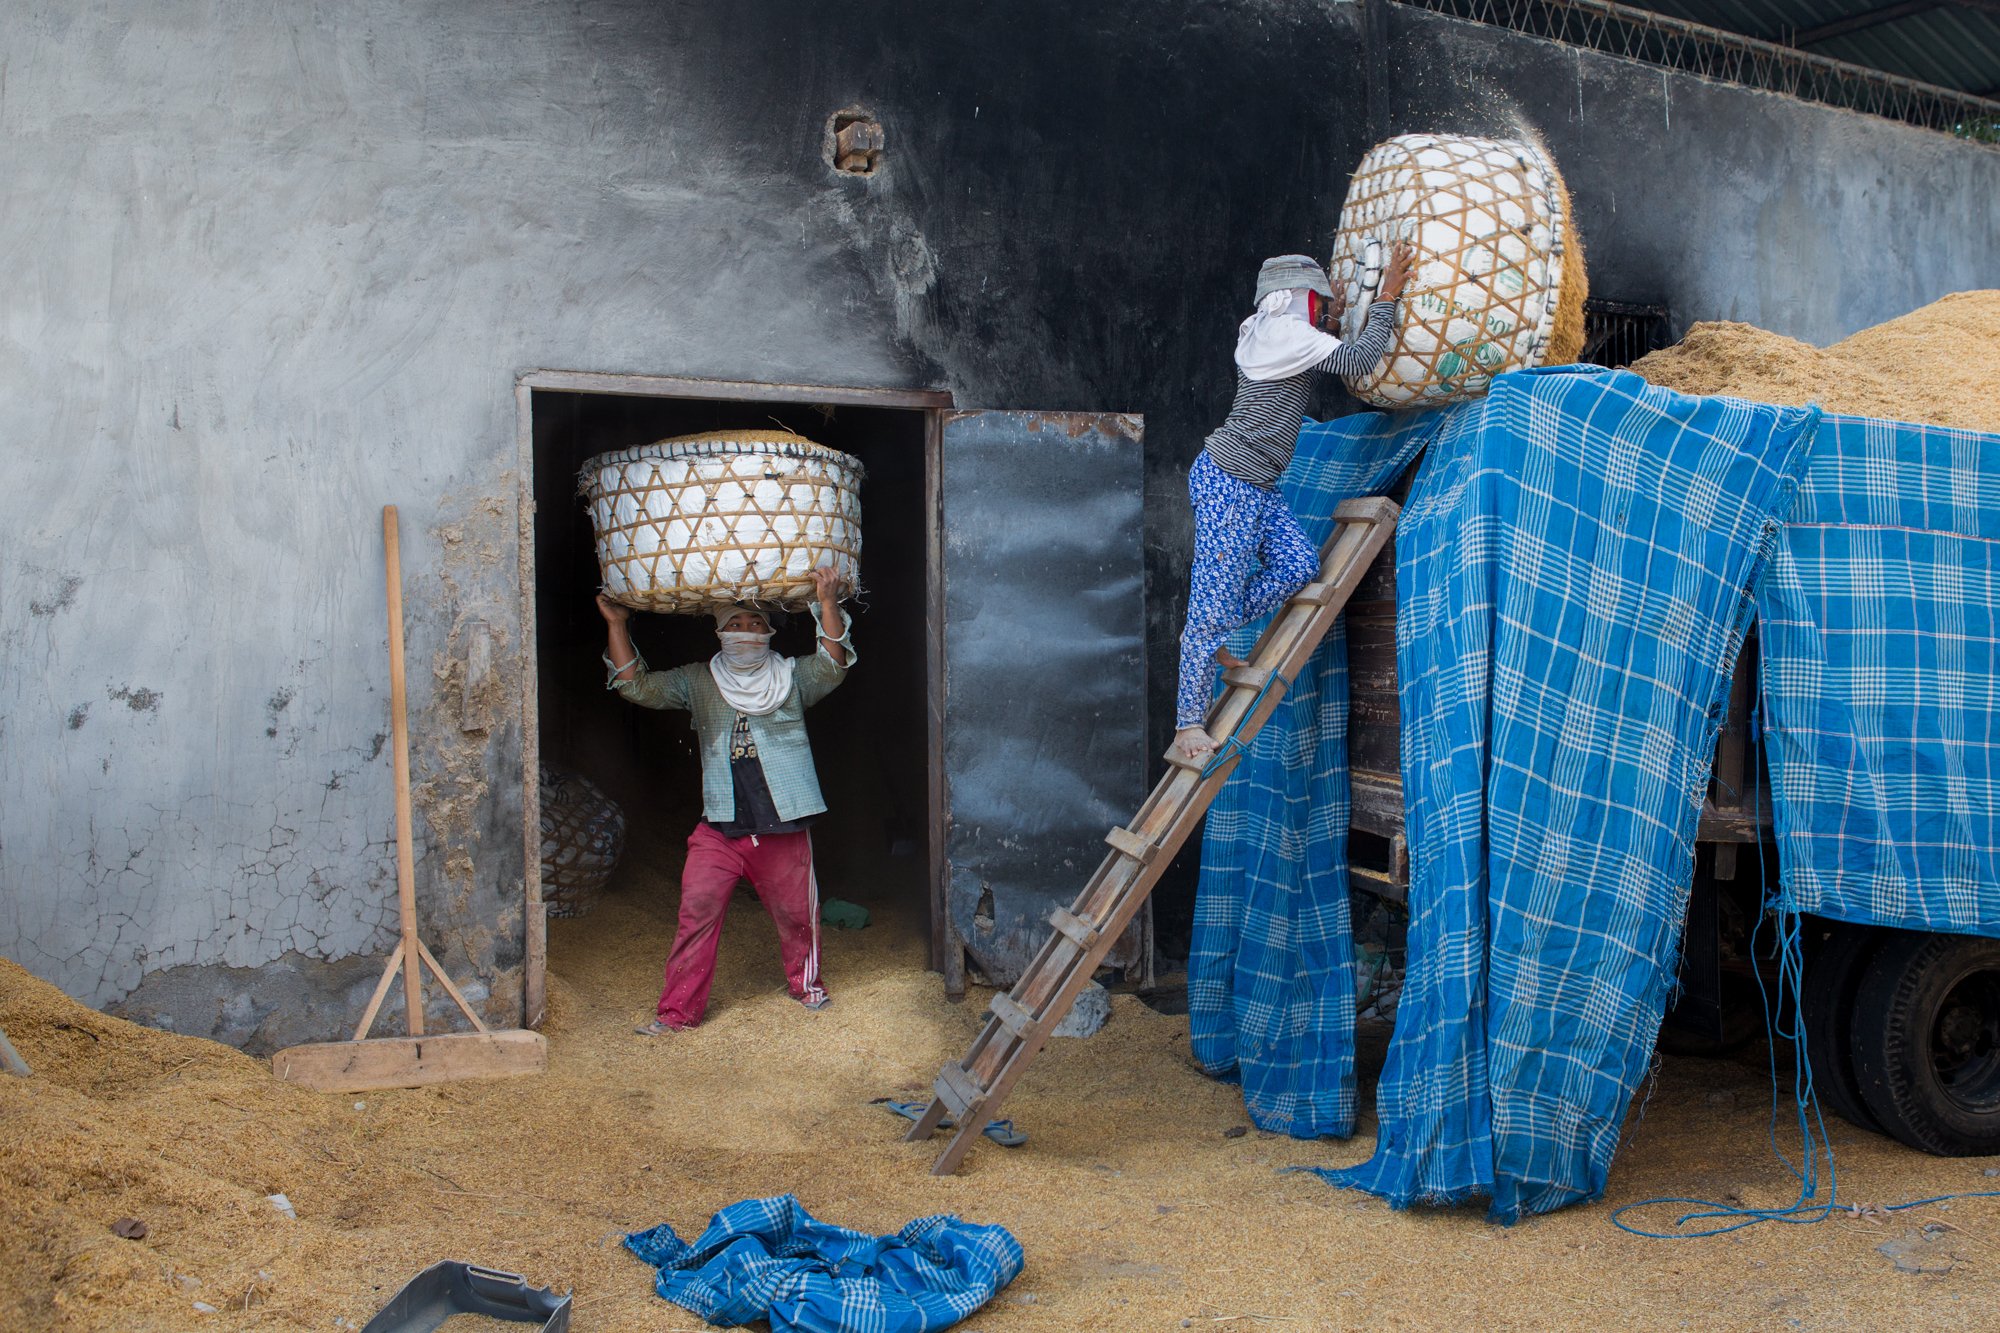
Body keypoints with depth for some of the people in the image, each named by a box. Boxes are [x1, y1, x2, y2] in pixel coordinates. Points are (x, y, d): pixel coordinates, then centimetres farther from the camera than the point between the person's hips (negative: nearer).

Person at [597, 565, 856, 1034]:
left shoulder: (792, 677, 6)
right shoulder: (698, 681, 11)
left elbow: (833, 663, -11)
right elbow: (637, 686, 6)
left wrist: (828, 603, -23)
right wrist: (617, 625, -3)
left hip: (783, 824, -1)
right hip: (719, 826, 1)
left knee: (795, 911, 10)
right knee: (697, 911, -7)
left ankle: (806, 982, 35)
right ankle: (679, 1009, 2)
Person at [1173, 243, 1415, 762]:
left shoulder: (1263, 332, 17)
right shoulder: (1287, 331, -11)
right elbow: (1359, 360, -17)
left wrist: (1329, 319, 28)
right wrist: (1388, 295, -10)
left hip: (1253, 485, 10)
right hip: (1229, 481, -10)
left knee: (1299, 563, 1)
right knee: (1217, 596, -8)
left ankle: (1206, 637, 12)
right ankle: (1189, 723, -3)